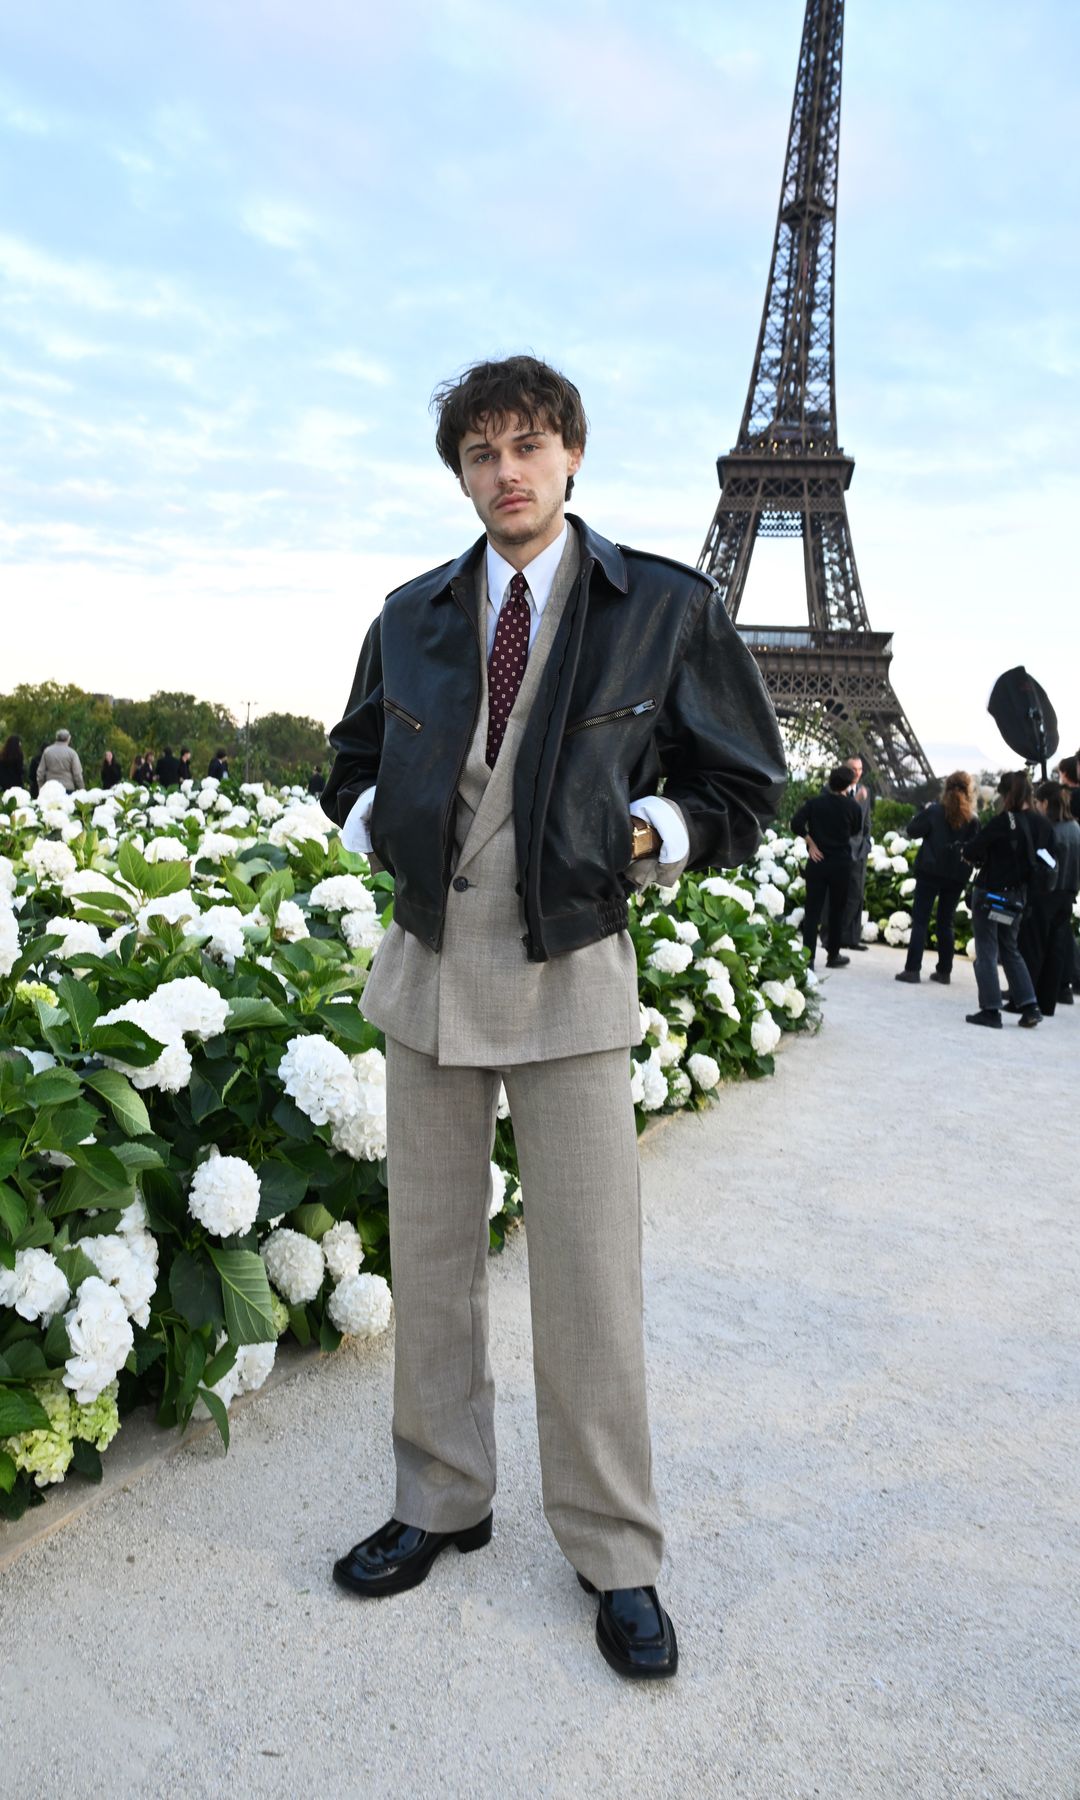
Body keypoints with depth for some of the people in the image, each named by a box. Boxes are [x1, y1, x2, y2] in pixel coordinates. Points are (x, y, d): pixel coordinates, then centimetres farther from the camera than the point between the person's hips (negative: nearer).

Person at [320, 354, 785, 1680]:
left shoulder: (665, 610, -1)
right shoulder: (412, 616, 9)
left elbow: (742, 792, 3)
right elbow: (354, 763, 22)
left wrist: (633, 842, -10)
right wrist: (383, 829, 3)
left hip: (568, 979, -3)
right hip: (429, 966, 4)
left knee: (589, 1281, 2)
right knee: (430, 1258, 13)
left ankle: (613, 1555, 22)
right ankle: (442, 1503, 33)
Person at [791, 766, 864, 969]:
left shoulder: (815, 802, -3)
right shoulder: (853, 807, -5)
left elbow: (796, 824, -13)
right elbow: (856, 831, 11)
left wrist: (811, 843, -3)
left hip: (817, 861, 1)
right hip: (841, 864, 0)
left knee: (812, 911, 1)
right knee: (837, 911, 13)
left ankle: (808, 957, -5)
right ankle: (833, 955, 22)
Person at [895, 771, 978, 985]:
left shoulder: (934, 811, -7)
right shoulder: (972, 819, 1)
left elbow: (912, 830, -4)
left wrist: (924, 813, 9)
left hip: (930, 872, -3)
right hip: (957, 876, 3)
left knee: (920, 921, 0)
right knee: (946, 923, 12)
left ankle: (912, 969, -7)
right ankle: (944, 971, 14)